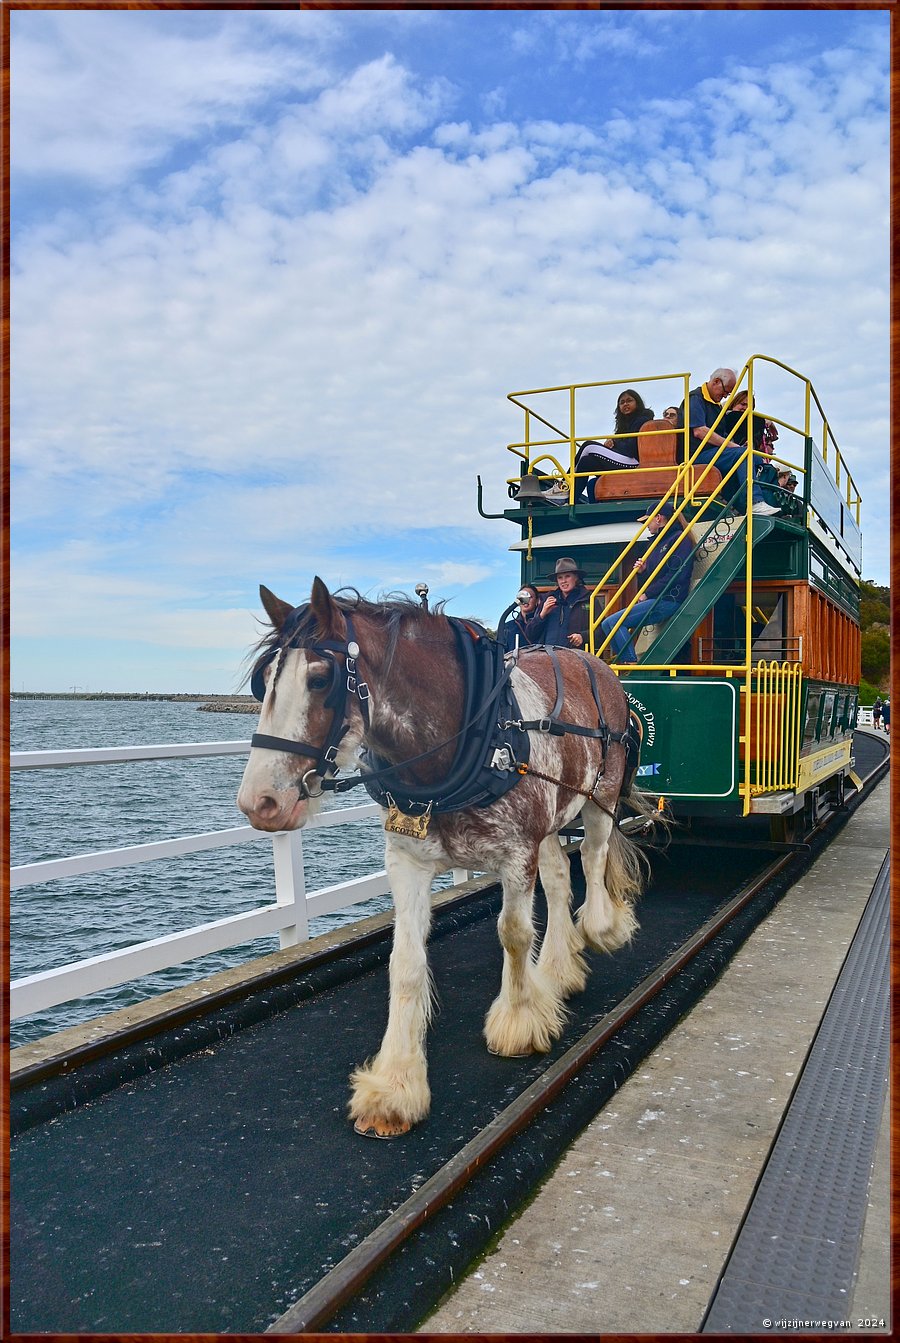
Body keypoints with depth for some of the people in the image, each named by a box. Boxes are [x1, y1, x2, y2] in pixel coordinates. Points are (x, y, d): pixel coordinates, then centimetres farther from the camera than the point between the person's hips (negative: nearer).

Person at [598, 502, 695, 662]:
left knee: (613, 622, -20)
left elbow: (676, 575, -18)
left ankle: (631, 663, -19)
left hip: (668, 601, -10)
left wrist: (647, 594, -14)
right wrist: (642, 571, 6)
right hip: (654, 600, 10)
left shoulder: (680, 539, -7)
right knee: (607, 624, 0)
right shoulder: (659, 542, 24)